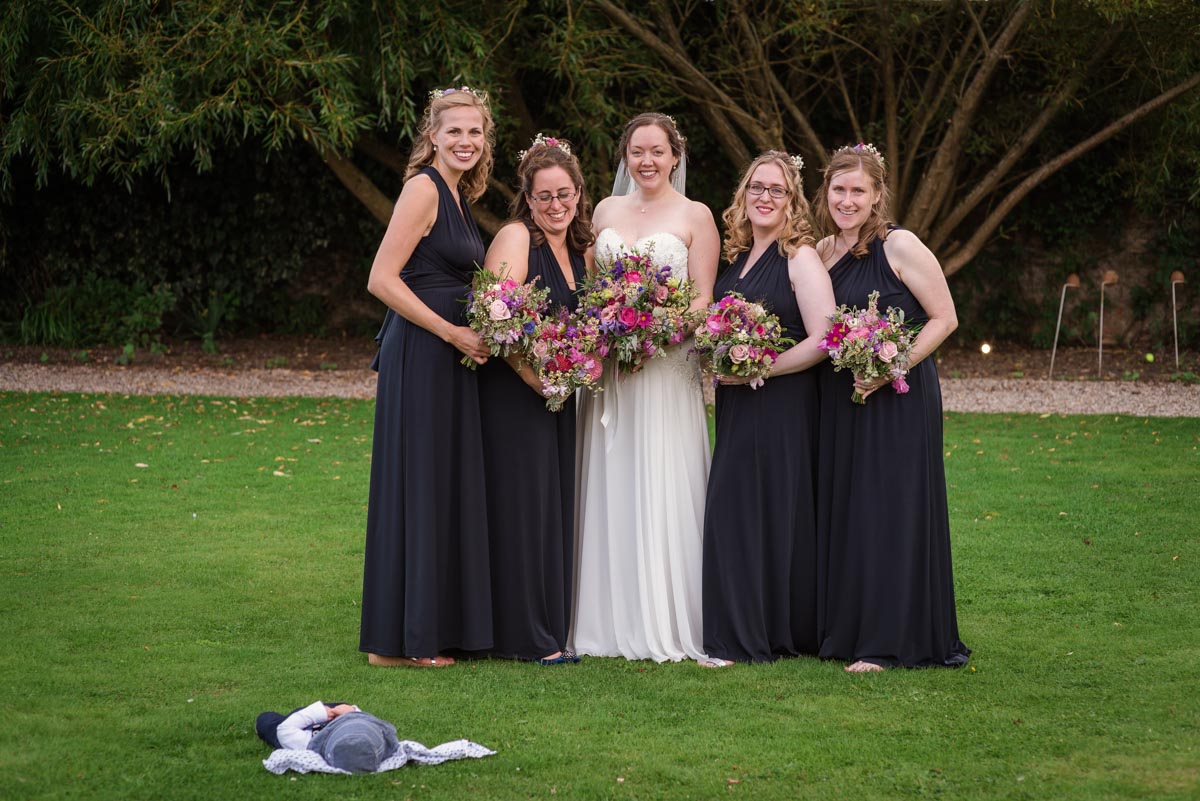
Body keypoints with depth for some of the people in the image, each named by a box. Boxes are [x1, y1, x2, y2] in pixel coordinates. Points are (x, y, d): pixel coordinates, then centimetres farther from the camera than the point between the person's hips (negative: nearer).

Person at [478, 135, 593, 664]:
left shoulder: (581, 248, 13)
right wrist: (535, 376, -22)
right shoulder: (514, 239, -11)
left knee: (555, 504, 10)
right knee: (521, 503, -5)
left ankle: (552, 627, 18)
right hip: (514, 394, -8)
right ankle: (522, 635, 1)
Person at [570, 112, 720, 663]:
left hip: (667, 365, -4)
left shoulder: (694, 216, 1)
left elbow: (703, 298, -4)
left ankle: (664, 625, 1)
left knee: (659, 490, -5)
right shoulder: (607, 210, 14)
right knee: (607, 489, 4)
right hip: (605, 364, 4)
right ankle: (607, 619, 10)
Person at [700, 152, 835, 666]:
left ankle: (780, 633, 3)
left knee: (776, 513, -5)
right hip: (736, 407, 7)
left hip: (783, 406, -7)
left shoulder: (800, 259, -8)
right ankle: (740, 637, 12)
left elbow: (822, 340, -15)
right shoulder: (735, 259, 14)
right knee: (731, 512, 5)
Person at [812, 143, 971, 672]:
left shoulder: (899, 247, -11)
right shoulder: (821, 252, 9)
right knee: (840, 510, 10)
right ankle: (843, 630, 20)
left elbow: (944, 318, -10)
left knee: (889, 510, -4)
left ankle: (889, 642, 1)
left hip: (899, 398, -7)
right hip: (839, 401, 7)